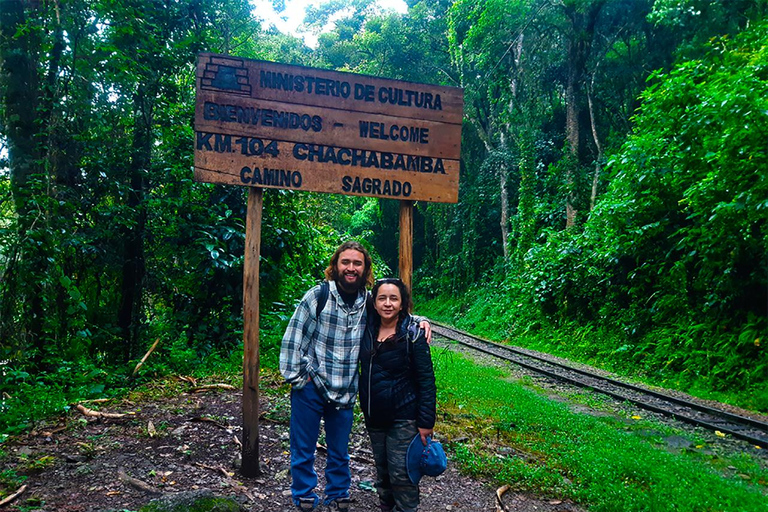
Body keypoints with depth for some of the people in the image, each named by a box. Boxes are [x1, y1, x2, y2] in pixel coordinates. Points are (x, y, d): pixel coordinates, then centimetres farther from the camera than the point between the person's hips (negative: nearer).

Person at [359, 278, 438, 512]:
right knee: (382, 470, 18)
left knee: (401, 475, -1)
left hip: (403, 418, -5)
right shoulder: (368, 330, 0)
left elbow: (426, 381, -13)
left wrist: (426, 422, -15)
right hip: (374, 416, 5)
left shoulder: (413, 334, -14)